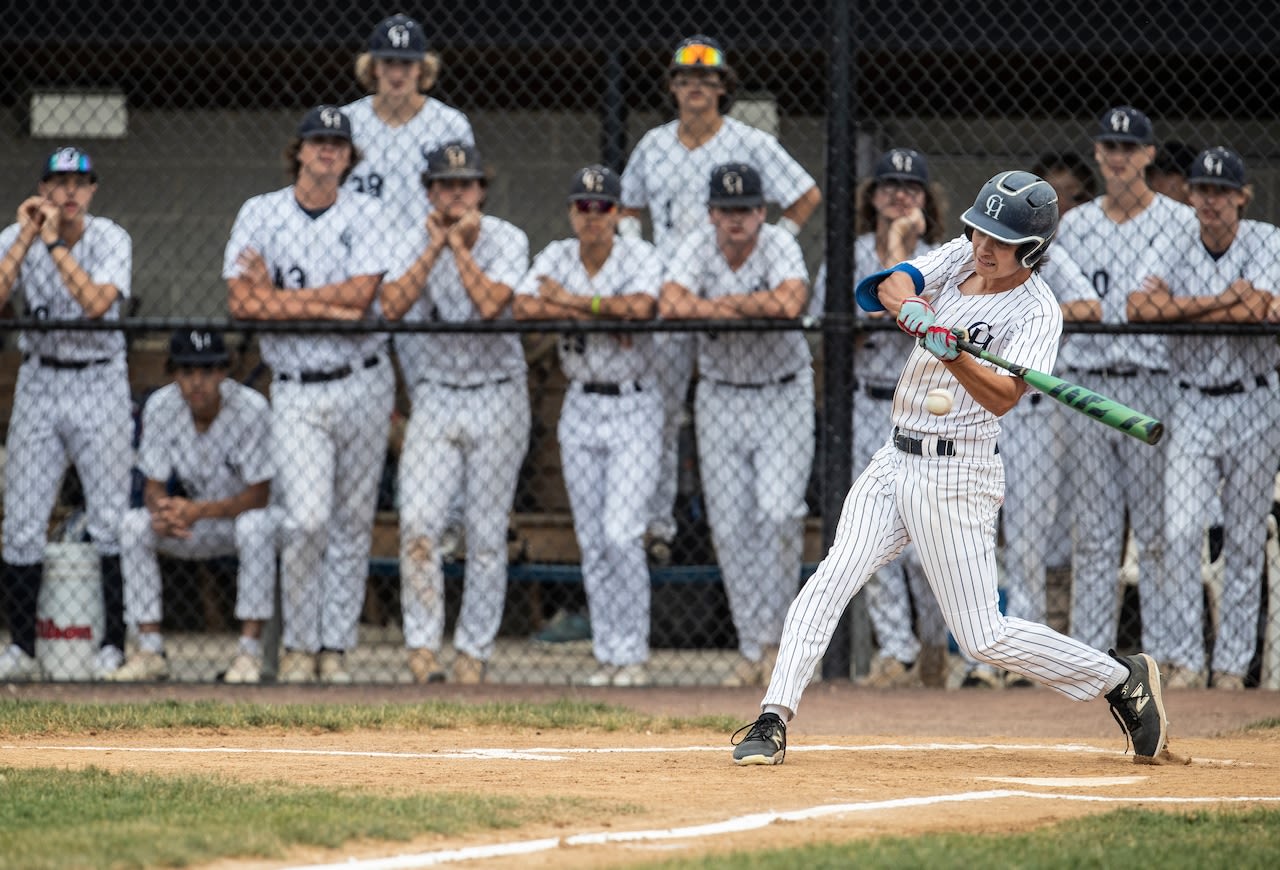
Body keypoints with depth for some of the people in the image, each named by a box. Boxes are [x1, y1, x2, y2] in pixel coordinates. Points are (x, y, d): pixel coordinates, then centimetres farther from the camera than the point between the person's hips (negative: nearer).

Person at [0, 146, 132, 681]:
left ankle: (113, 647, 1)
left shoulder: (110, 239, -7)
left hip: (100, 382, -2)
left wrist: (54, 242, -21)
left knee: (111, 521, -5)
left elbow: (97, 303, -23)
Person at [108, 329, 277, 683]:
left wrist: (197, 512, -38)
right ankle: (150, 651, -19)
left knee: (255, 524, -37)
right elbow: (154, 486, -9)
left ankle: (250, 651, -32)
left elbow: (258, 496, -24)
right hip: (195, 522, 4)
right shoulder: (160, 407, -14)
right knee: (134, 524, -21)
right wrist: (162, 513, -34)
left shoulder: (251, 408, -25)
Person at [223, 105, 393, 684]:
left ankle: (335, 648, 11)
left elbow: (361, 294, -11)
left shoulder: (363, 214, 3)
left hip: (363, 385, 2)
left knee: (352, 523, 4)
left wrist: (278, 295, -10)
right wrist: (327, 307, -13)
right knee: (307, 520, -14)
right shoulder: (261, 214, 2)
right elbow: (242, 302, -9)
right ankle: (298, 648, -2)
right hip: (296, 392, -2)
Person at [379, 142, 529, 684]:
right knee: (417, 522, -14)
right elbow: (392, 307, -16)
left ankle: (474, 650, 10)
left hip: (496, 400, -1)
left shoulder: (507, 241, -5)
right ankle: (422, 645, -12)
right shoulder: (416, 243, 2)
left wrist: (459, 244, -16)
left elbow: (490, 304, -23)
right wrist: (436, 245, -15)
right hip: (435, 399, 2)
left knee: (487, 533, 1)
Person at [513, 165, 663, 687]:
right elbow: (523, 307, -15)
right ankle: (607, 654, 10)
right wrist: (602, 314, -20)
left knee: (621, 532, -13)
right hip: (580, 406, 4)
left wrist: (571, 301, -18)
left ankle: (632, 653, -5)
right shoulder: (557, 257, 3)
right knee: (591, 541, 4)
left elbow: (641, 306, -27)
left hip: (635, 408, -4)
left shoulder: (639, 256, -7)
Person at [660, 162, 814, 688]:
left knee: (778, 512, -17)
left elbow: (790, 302, -32)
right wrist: (753, 307, -24)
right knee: (730, 526, 1)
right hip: (719, 398, 3)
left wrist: (725, 303, -21)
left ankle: (770, 634, -3)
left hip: (783, 393, -3)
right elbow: (670, 305, -25)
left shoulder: (779, 245, -12)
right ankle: (752, 650, 10)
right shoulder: (697, 250, -7)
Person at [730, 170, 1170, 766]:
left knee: (983, 637, -4)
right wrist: (908, 306, -31)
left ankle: (1124, 679, 13)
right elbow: (890, 284, -8)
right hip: (895, 460, 6)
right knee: (831, 581, -12)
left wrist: (951, 355, -42)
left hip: (956, 476, -6)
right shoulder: (959, 257, 7)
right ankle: (773, 722, -14)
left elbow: (1002, 398, -24)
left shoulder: (1037, 310, -12)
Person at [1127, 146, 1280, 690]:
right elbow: (1139, 307, -15)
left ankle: (1232, 664, 9)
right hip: (1193, 406, 1)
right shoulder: (1172, 254, 3)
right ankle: (1185, 657, -8)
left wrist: (1177, 309, -14)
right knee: (1181, 532, -11)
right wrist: (1223, 299, -19)